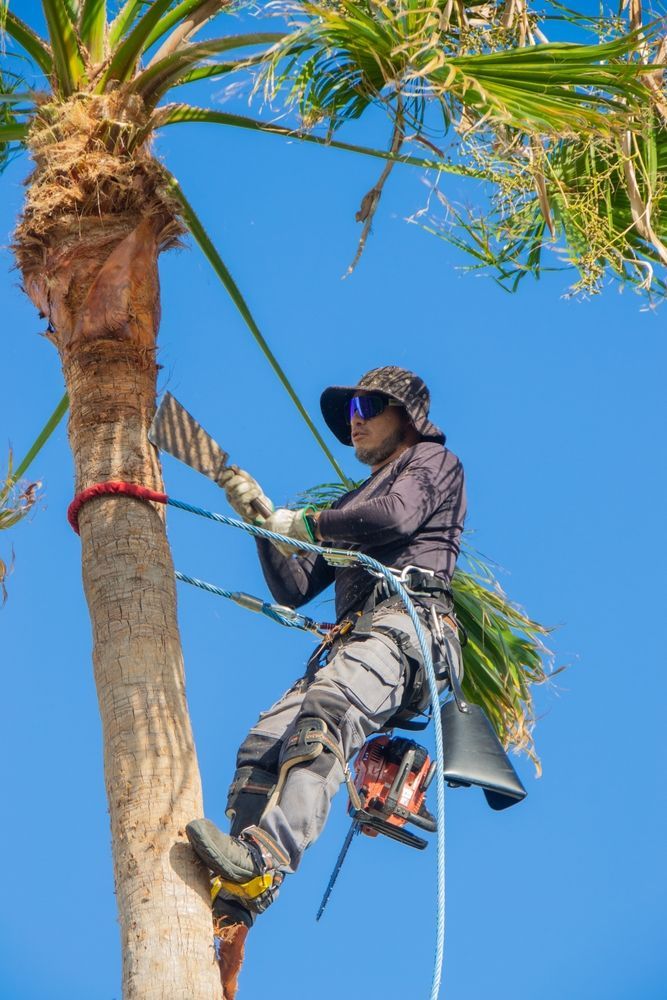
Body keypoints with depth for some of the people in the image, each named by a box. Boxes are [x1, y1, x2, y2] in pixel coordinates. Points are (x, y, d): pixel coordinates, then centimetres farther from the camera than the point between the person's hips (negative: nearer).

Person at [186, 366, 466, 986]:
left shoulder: (434, 461, 19)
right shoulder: (348, 509, 38)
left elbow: (398, 515, -4)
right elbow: (293, 591, 30)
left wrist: (307, 524, 6)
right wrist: (265, 520, 17)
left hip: (407, 617, -7)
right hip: (350, 635, 7)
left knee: (326, 710, -35)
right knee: (261, 743, -15)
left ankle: (265, 857, -54)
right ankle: (228, 904, -26)